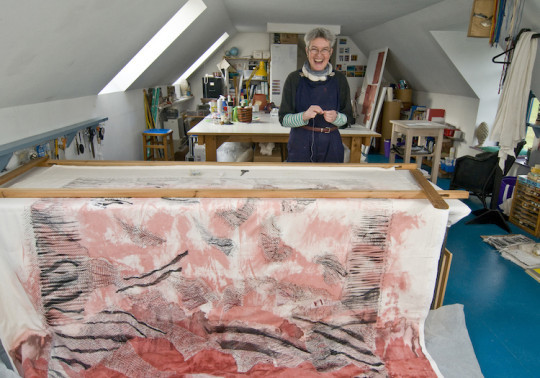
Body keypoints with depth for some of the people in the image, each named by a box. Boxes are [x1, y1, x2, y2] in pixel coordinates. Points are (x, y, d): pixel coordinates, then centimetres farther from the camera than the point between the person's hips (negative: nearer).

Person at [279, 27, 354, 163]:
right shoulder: (294, 78, -1)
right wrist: (304, 116, -20)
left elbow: (348, 118, 8)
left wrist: (335, 117, -14)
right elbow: (283, 119, -2)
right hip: (300, 145, -1)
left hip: (331, 145, 2)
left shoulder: (339, 79, 4)